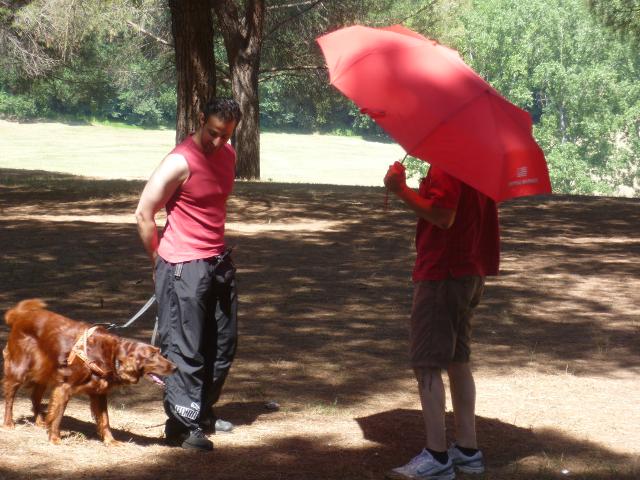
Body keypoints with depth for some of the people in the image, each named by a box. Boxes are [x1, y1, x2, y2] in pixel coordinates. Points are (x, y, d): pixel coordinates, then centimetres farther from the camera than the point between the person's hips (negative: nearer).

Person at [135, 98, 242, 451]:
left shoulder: (227, 155, 9)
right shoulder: (181, 162, -16)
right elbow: (144, 214, -13)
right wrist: (160, 262, -4)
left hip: (218, 262, 8)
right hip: (184, 268, -8)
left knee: (223, 344, 13)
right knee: (185, 347, -6)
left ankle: (202, 412, 26)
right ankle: (181, 425, 0)